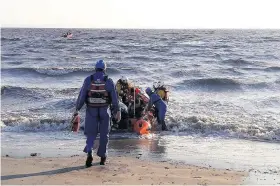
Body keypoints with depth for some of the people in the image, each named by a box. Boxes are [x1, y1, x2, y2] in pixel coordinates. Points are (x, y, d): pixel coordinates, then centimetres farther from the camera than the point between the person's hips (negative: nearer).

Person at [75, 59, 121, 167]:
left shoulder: (88, 80, -2)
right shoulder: (109, 81, -3)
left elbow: (82, 95, -3)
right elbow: (114, 97, -2)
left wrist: (77, 109, 3)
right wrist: (117, 111, 5)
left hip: (91, 110, 0)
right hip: (104, 111, 0)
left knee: (91, 133, 7)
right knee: (104, 134, 13)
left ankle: (89, 153, -16)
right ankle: (102, 157, 18)